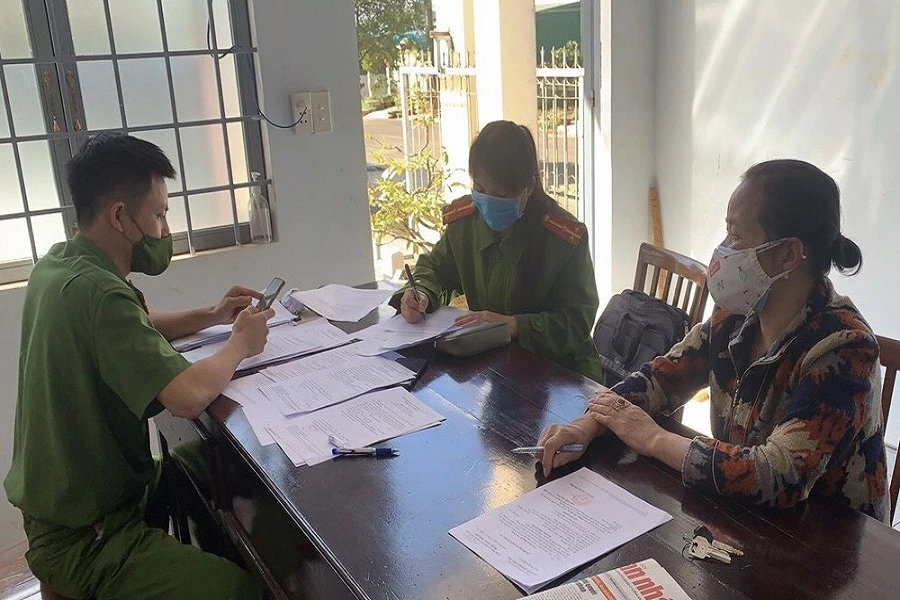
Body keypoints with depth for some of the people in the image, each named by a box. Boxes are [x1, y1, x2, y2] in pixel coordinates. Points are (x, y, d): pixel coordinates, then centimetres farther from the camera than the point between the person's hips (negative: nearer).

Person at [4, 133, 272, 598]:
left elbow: (131, 333, 20)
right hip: (83, 537, -10)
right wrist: (240, 343, -15)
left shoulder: (58, 264, 2)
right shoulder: (95, 291, -28)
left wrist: (213, 316, 7)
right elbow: (188, 397, -35)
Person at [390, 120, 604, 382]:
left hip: (560, 368, -3)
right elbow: (434, 268, 15)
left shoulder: (566, 237, -16)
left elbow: (578, 322, -16)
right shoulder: (464, 219, -1)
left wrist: (513, 324, -29)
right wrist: (420, 295, -8)